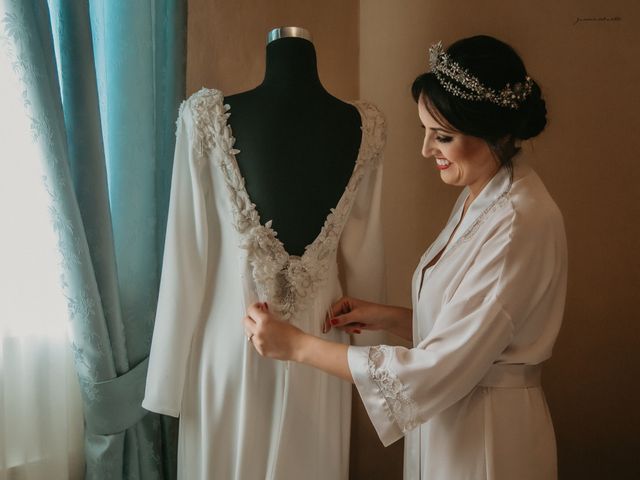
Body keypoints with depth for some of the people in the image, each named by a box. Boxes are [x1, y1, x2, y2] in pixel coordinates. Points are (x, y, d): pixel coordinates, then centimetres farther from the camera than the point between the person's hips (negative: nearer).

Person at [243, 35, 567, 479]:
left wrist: (298, 345, -21)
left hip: (487, 439, -8)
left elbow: (440, 371, -26)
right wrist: (389, 317, -2)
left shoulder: (520, 222, -25)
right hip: (447, 418, 8)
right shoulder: (479, 197, 4)